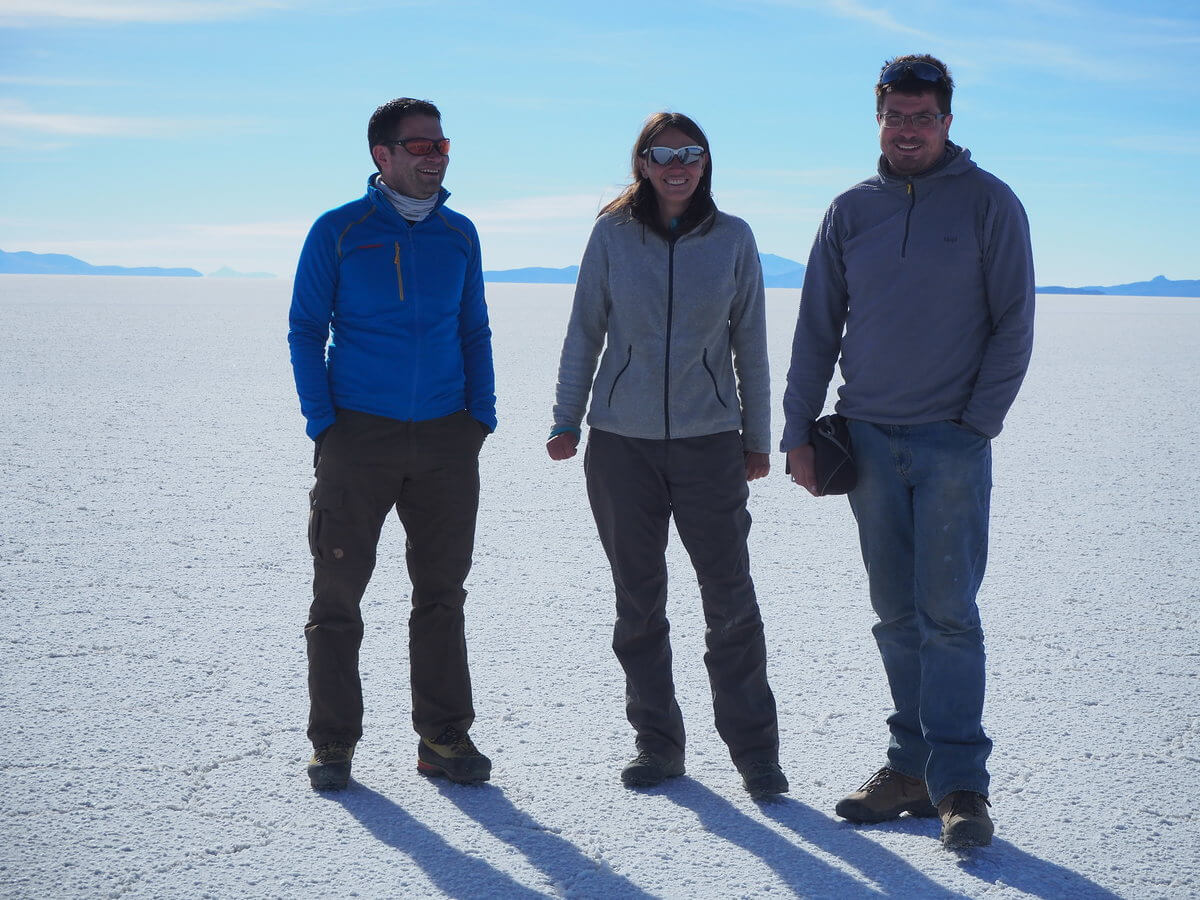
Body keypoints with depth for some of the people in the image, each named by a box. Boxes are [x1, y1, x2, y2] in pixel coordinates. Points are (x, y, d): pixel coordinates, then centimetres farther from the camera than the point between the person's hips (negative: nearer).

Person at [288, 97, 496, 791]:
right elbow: (306, 332, 1)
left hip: (446, 438, 3)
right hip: (359, 434, -3)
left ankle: (445, 737, 17)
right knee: (339, 592, 1)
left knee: (442, 593, 8)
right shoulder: (338, 231, -1)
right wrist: (322, 424, -8)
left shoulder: (459, 234, 10)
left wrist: (481, 416, 5)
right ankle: (333, 743, 12)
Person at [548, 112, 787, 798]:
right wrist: (566, 421, 4)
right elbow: (585, 332, 7)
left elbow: (751, 345, 7)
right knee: (639, 600, 8)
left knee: (731, 599, -2)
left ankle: (755, 748, 9)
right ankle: (657, 743, 20)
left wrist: (758, 438, 8)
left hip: (710, 440, -1)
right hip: (621, 440, 1)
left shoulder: (733, 238, 3)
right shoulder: (613, 234, 2)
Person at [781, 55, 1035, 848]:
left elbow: (1013, 325, -1)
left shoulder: (988, 202, 0)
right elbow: (817, 329, 12)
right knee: (898, 617, 8)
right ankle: (912, 767, 15)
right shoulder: (852, 212, 9)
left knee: (947, 611, -7)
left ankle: (960, 784, -3)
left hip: (953, 441, -4)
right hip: (868, 440, 4)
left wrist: (977, 422, -8)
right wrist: (798, 432, 7)